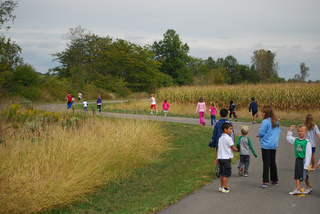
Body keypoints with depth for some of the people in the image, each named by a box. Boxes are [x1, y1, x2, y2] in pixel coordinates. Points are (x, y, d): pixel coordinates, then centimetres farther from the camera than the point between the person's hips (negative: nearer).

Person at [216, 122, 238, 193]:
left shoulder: (220, 138, 11)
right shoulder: (228, 138, -12)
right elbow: (233, 148, -9)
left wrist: (217, 158, 16)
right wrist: (236, 150, 13)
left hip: (220, 157, 8)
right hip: (226, 158, -8)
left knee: (222, 173, 15)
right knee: (226, 174, -1)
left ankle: (221, 186, 21)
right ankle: (225, 188, 1)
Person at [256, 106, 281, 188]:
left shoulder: (265, 122, -16)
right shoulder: (276, 122, 7)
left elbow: (261, 132, -18)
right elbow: (278, 132, 15)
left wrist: (258, 135, 1)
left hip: (266, 145, -7)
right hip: (274, 145, 7)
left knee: (266, 163, -5)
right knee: (273, 162, 16)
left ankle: (265, 181, -6)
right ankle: (275, 180, 23)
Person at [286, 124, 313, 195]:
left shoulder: (307, 142, -10)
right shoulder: (296, 140, 6)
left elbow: (308, 154, -12)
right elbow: (288, 138, 26)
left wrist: (306, 165, -15)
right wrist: (290, 130, 16)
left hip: (303, 160, -5)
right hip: (297, 159, 5)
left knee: (304, 176, 2)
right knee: (297, 176, 5)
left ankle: (309, 187, 19)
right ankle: (297, 189, 12)